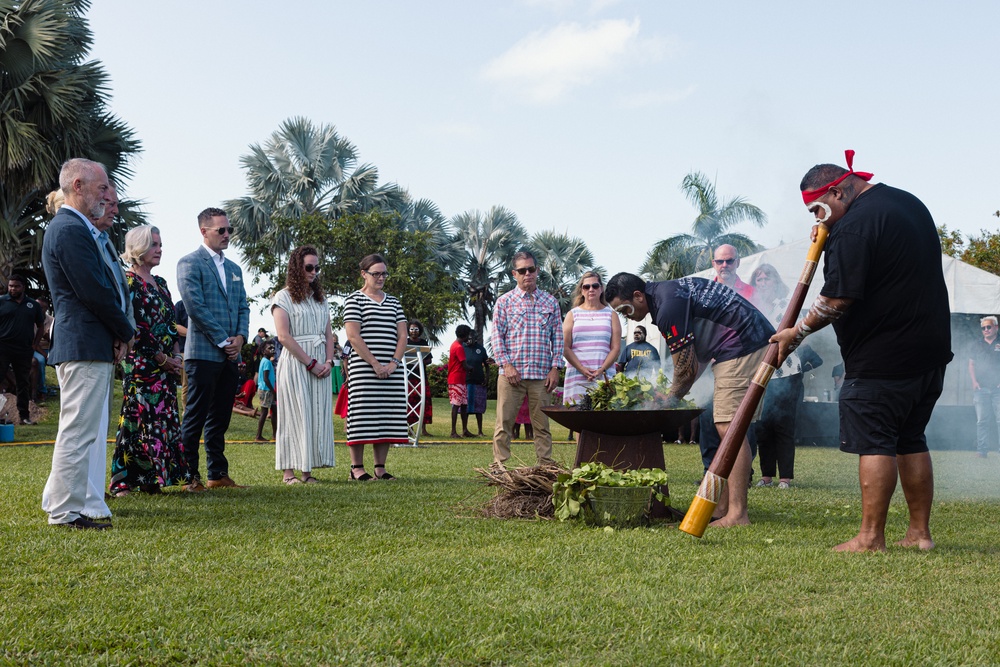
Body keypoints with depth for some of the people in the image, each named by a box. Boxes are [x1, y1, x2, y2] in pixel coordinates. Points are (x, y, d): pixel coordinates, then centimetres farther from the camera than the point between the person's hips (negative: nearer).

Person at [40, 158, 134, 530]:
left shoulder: (80, 229, 18)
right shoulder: (70, 230, -15)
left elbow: (105, 286, 16)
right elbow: (95, 291, -19)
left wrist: (120, 334, 5)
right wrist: (125, 332, -6)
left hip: (92, 346, 11)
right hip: (86, 345, -11)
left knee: (82, 430, 17)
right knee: (78, 431, -5)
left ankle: (60, 501, 26)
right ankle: (66, 511, 2)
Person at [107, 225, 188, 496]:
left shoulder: (160, 283, 17)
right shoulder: (128, 281, -7)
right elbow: (133, 327, -13)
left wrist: (177, 355, 3)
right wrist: (162, 358, -12)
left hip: (166, 364, 8)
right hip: (140, 364, -8)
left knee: (164, 419, 6)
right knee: (138, 417, -7)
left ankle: (151, 479, 11)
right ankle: (122, 482, -2)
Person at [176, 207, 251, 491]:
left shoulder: (234, 268, 19)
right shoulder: (189, 263, -4)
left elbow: (243, 307, 18)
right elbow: (195, 306, -12)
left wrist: (240, 337, -1)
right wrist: (222, 340, -12)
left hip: (230, 355, 7)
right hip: (203, 352, -7)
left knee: (220, 418, 10)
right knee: (195, 417, -4)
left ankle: (218, 473, 15)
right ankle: (190, 475, 1)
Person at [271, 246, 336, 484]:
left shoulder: (320, 299, 18)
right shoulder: (284, 298, -1)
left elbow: (328, 333, 15)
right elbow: (283, 335, -11)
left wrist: (328, 362, -3)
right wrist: (311, 363, -15)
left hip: (321, 365, 6)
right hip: (295, 364, -6)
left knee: (318, 415, 2)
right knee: (296, 414, -6)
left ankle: (308, 471, 5)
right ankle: (288, 471, -2)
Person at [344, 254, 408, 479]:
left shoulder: (393, 302, 18)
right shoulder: (354, 299, 1)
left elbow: (402, 335, 12)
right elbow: (353, 336, -8)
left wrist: (394, 363, -4)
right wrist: (375, 364, -14)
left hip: (391, 371, 5)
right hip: (363, 369, -5)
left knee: (388, 417, 3)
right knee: (362, 416, -7)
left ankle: (380, 467, 8)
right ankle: (357, 468, -2)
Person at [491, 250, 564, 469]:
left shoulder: (550, 302, 11)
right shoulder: (504, 301, 6)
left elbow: (557, 336, 11)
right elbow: (497, 335, 2)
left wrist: (555, 368, 2)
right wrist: (506, 364, -8)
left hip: (541, 375, 2)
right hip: (511, 373, -2)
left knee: (542, 424, 6)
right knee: (504, 422, -1)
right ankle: (498, 466, 3)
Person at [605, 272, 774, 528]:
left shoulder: (668, 307, -16)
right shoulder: (666, 293, 16)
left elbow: (687, 368, -12)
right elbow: (698, 356, 18)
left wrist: (669, 400, 4)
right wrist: (671, 397, 12)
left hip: (743, 346, -11)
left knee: (729, 428, -12)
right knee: (725, 428, 10)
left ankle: (737, 515, -14)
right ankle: (723, 507, 13)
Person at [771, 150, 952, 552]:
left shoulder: (853, 225, -16)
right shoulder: (909, 202, 15)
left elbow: (837, 299, -20)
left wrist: (797, 332, -8)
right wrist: (831, 243, 15)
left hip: (880, 357, -9)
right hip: (930, 350, 9)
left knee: (874, 442, -3)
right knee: (910, 440, 14)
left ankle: (871, 537, -1)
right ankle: (920, 533, 18)